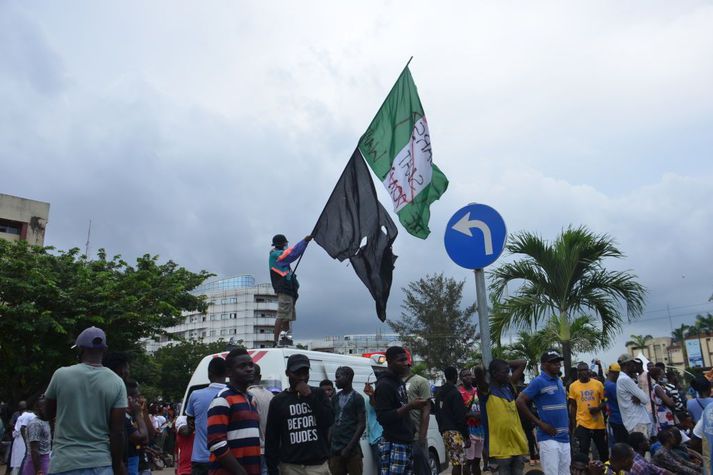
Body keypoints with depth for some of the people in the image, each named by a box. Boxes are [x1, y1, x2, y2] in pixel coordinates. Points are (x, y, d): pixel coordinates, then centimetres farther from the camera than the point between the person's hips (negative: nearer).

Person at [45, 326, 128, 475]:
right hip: (100, 463, 1)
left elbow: (48, 414, 11)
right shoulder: (116, 382, -4)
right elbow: (117, 432, -4)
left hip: (65, 463, -1)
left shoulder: (61, 374, -5)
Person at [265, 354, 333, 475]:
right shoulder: (278, 401, 5)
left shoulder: (319, 394, 8)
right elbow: (271, 439, 6)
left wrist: (309, 396, -10)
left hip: (319, 465, 0)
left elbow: (329, 421, -6)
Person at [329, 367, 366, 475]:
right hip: (335, 449, 5)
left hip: (352, 449, -5)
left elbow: (362, 424, -9)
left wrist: (349, 447, -13)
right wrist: (328, 446, 4)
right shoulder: (335, 398, 12)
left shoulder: (357, 398, -4)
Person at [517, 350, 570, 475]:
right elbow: (520, 402, -17)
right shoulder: (539, 382, -10)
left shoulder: (559, 381, 13)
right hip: (549, 438, -7)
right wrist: (540, 424, -15)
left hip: (564, 437, 8)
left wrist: (567, 424, 12)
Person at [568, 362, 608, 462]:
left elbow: (605, 402, 4)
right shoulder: (573, 386, -2)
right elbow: (573, 406, 5)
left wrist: (598, 408, -17)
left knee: (604, 451, 16)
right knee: (582, 453, -4)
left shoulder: (598, 384, -2)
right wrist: (573, 425, 2)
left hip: (598, 424, 2)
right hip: (582, 424, -1)